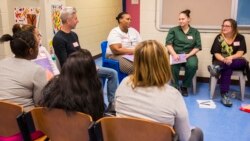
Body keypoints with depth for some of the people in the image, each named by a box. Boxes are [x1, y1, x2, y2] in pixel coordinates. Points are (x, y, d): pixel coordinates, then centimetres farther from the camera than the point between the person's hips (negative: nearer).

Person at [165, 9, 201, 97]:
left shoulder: (195, 32, 11)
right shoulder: (173, 30, 8)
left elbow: (197, 47, 4)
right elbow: (168, 44, -2)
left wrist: (188, 55, -14)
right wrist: (174, 54, -20)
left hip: (189, 54, 1)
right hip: (175, 54, -1)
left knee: (192, 65, -33)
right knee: (174, 66, -36)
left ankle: (184, 86, -8)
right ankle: (175, 87, -12)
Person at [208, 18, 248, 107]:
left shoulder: (240, 38, 1)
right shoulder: (219, 38, -1)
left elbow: (240, 53, -9)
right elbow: (216, 54, -9)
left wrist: (230, 58, -29)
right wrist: (224, 60, -29)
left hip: (236, 62, 2)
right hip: (221, 61, -2)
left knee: (244, 62, -32)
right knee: (227, 69, -35)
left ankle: (218, 68, -45)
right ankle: (224, 95, -42)